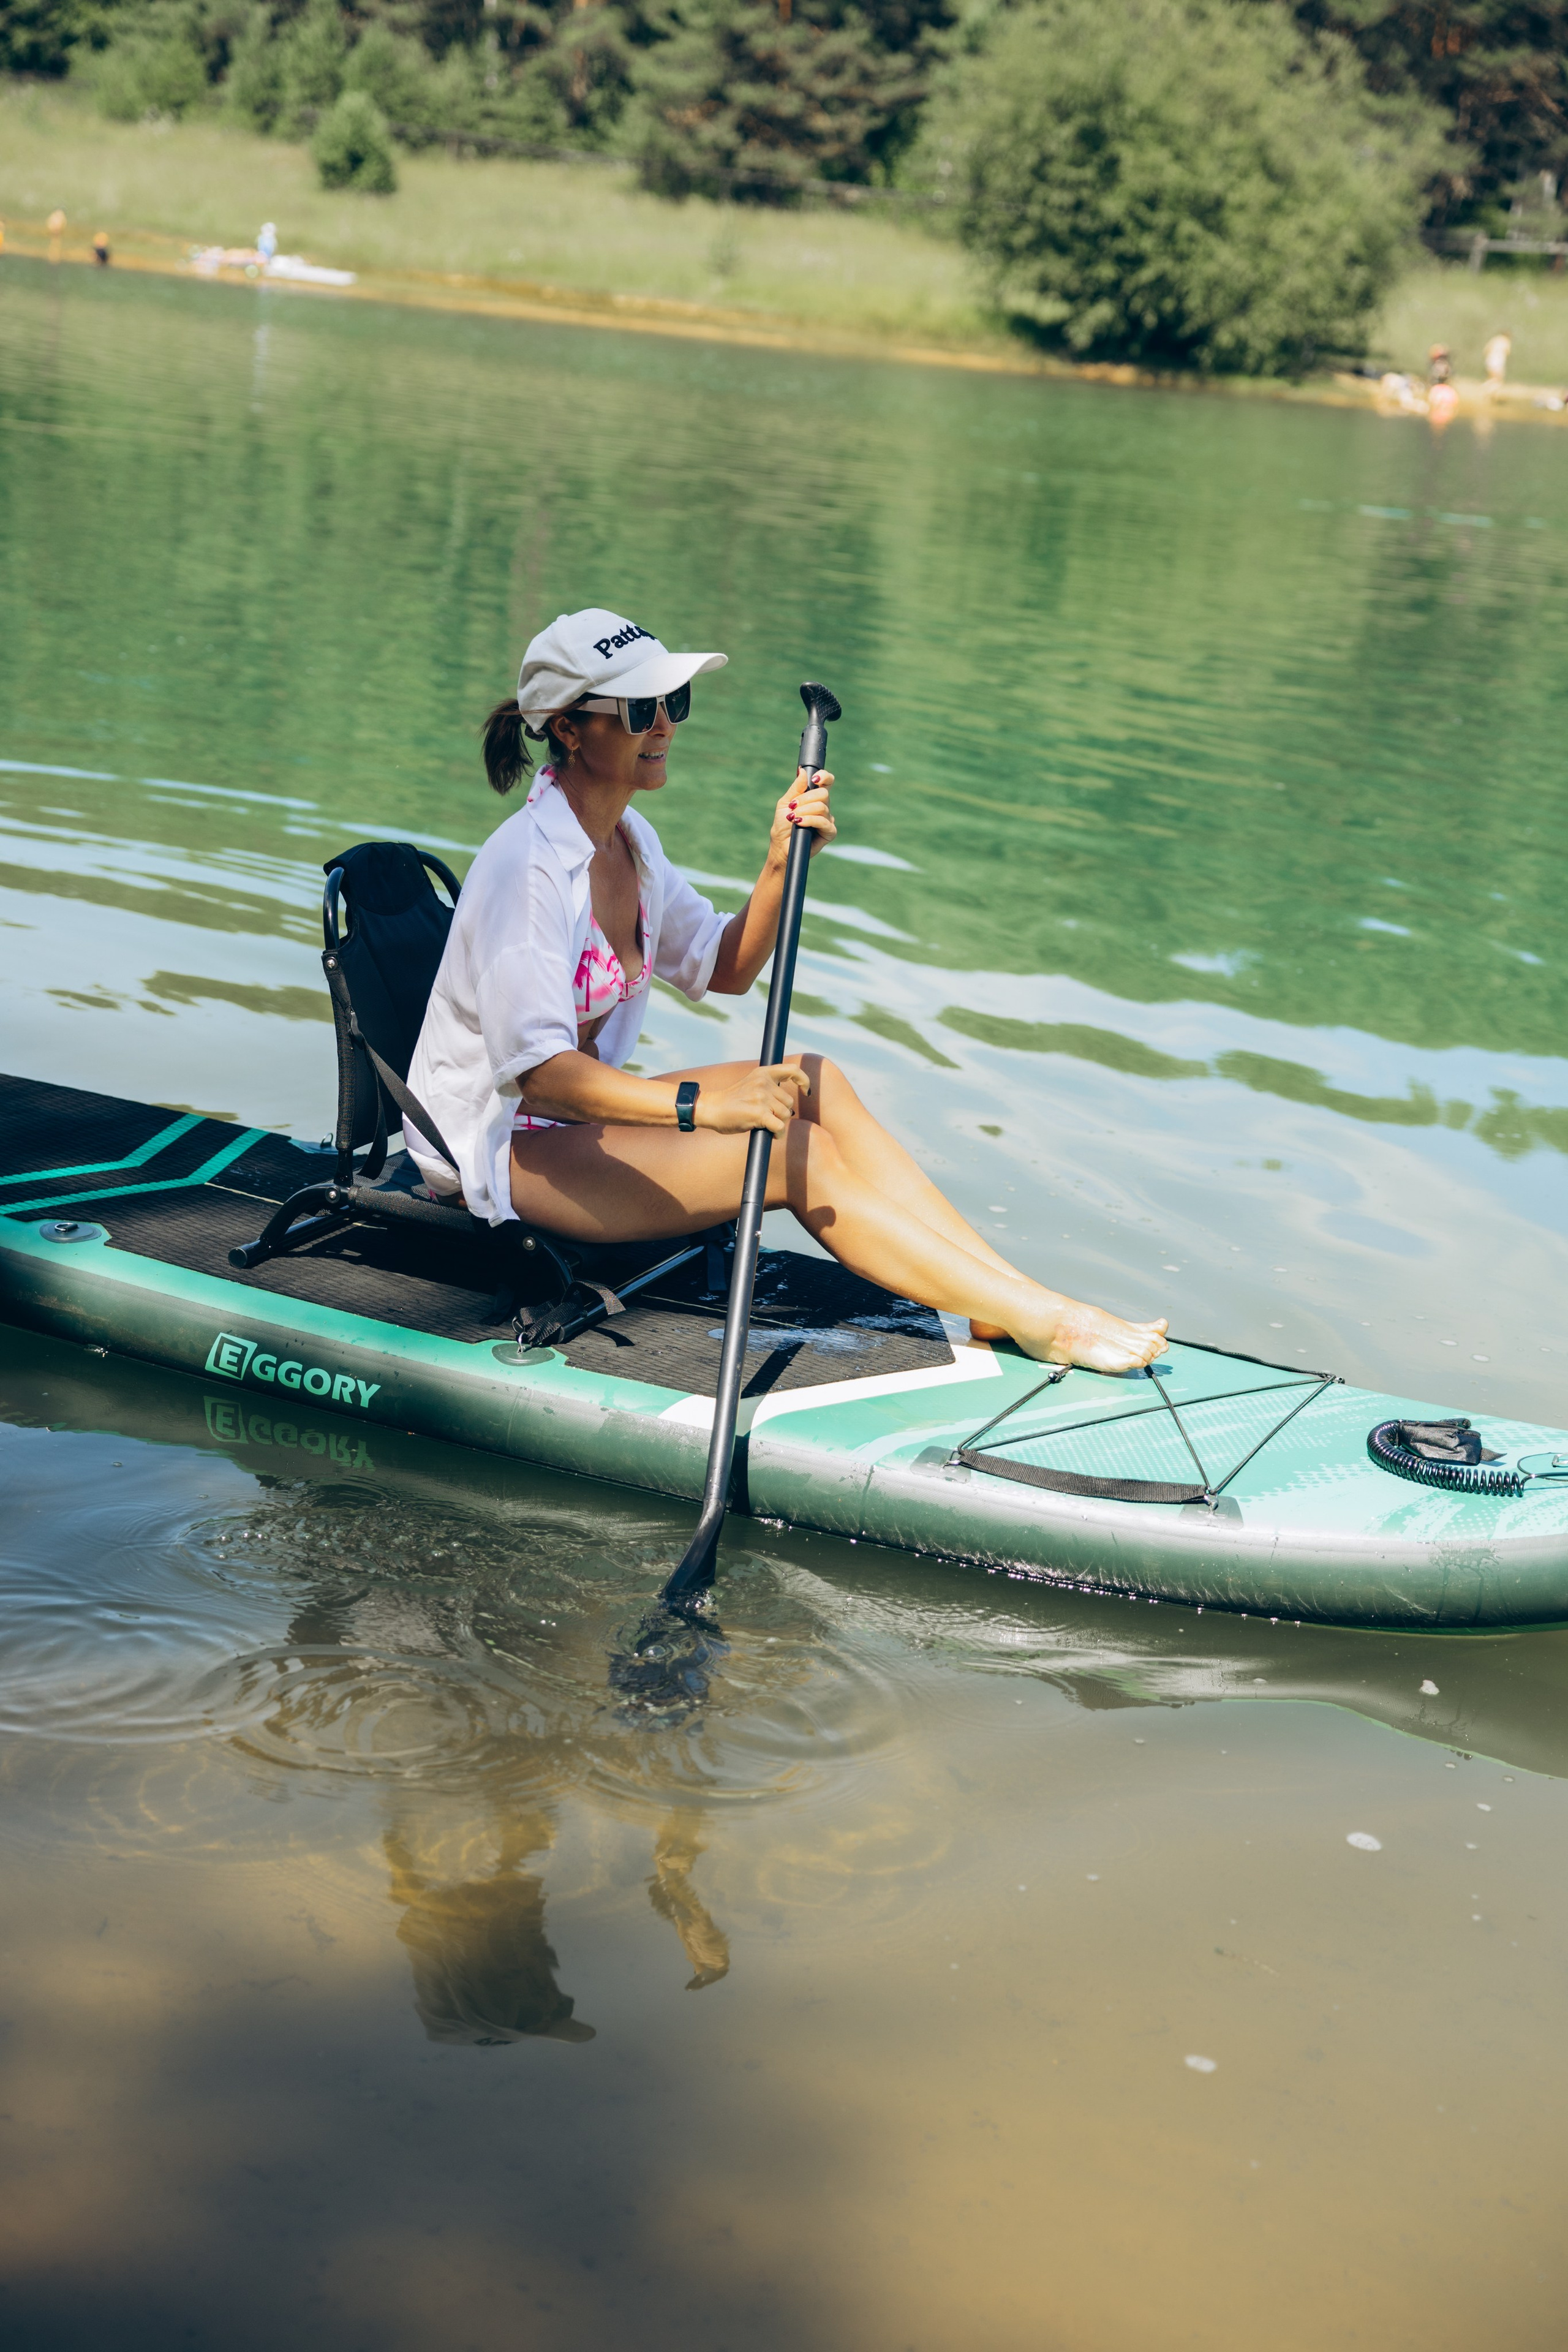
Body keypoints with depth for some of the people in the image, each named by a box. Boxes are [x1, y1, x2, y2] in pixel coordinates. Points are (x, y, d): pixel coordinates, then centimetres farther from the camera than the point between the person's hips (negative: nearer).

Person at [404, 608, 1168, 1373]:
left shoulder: (626, 837, 6)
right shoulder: (526, 863, -22)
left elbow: (725, 970, 14)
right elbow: (536, 1072, -31)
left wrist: (781, 864, -3)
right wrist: (702, 1108, -38)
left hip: (576, 1111, 9)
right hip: (494, 1151, -9)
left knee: (813, 1081, -7)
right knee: (796, 1155, -21)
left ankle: (1006, 1297, -14)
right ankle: (1041, 1323, -19)